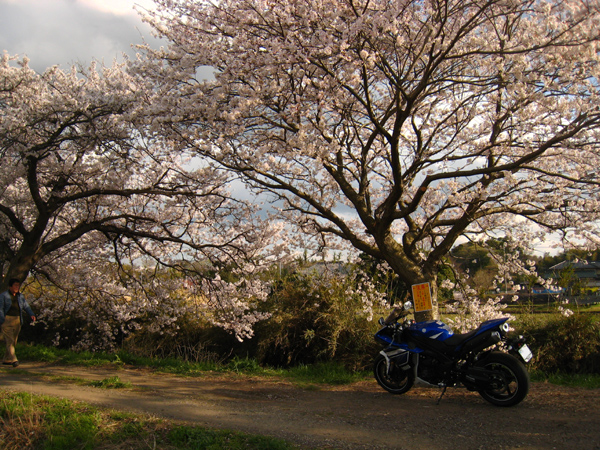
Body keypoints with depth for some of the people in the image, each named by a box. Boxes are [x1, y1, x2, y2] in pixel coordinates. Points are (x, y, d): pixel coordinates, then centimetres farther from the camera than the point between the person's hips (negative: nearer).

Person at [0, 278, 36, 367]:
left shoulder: (20, 296, 13)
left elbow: (26, 306, 9)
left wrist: (31, 314, -9)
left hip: (17, 320, 5)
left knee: (14, 341, 7)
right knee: (9, 340, -12)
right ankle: (13, 360, -20)